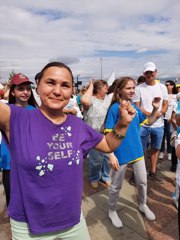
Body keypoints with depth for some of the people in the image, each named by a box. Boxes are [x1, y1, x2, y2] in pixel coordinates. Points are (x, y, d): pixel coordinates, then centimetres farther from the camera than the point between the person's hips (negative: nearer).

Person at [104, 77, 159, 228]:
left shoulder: (134, 107, 2)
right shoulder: (114, 108, -16)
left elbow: (148, 122, 14)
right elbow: (109, 133, -17)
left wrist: (155, 109, -2)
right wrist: (111, 154, -22)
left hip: (137, 151, 6)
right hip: (121, 153, -6)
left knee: (142, 181, 20)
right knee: (116, 186, 13)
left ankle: (143, 205, 47)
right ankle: (112, 211, 36)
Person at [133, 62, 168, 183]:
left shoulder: (162, 87, 6)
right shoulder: (139, 88, -4)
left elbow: (165, 105, 6)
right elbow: (137, 107, -6)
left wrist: (159, 113, -16)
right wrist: (150, 114, -19)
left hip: (159, 125, 4)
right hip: (143, 125, -4)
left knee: (156, 148, 15)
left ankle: (153, 172, 32)